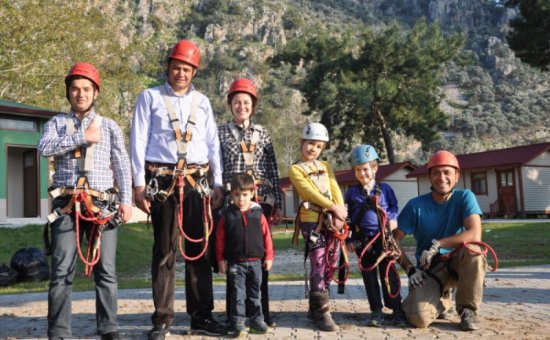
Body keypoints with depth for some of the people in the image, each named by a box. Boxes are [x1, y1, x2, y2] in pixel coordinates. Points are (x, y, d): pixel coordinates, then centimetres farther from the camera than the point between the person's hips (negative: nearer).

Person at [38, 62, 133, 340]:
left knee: (106, 270, 1)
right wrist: (83, 137, -9)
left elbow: (122, 165, 7)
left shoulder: (109, 126, 14)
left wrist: (126, 200, -4)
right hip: (66, 204, 0)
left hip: (102, 204, 0)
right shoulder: (57, 123, 14)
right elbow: (44, 148, -7)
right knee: (62, 271, -2)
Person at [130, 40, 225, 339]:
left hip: (196, 180, 3)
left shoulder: (202, 101, 15)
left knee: (200, 248, 4)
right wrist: (139, 184, -6)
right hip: (162, 180, -3)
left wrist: (219, 184, 8)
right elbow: (139, 141, 2)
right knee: (164, 250, 1)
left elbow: (213, 144, 14)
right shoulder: (150, 97, 7)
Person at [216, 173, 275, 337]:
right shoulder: (227, 214, -4)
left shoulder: (258, 213, -1)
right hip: (235, 262, -1)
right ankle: (237, 323, 9)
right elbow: (220, 238, -1)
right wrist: (221, 259, -3)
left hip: (255, 261, 2)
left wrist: (269, 256, 1)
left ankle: (257, 321, 24)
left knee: (254, 293, 13)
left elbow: (266, 236, 2)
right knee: (238, 294, 2)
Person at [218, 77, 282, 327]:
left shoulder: (262, 133, 11)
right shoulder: (221, 132, 5)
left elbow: (273, 171, 10)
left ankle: (262, 312, 14)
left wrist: (278, 203, 6)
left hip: (261, 200, 2)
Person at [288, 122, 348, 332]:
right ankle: (321, 312, -1)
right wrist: (334, 207, -19)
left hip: (332, 220, 6)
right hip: (312, 220, -6)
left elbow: (335, 190, 8)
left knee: (330, 265, 8)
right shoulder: (295, 169, 2)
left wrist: (340, 214, -8)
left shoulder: (326, 167, 20)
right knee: (319, 266, -9)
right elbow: (310, 192, -10)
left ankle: (315, 307, 20)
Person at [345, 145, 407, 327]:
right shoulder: (351, 192, 5)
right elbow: (347, 217, 8)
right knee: (369, 277, 6)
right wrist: (348, 240, 4)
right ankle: (376, 311, 15)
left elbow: (394, 207, 12)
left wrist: (393, 219, -9)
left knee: (389, 274, 1)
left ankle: (397, 310, 9)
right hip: (362, 240, 2)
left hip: (383, 237, -1)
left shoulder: (385, 188, 3)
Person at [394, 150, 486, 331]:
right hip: (429, 269, 0)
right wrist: (410, 269, -14)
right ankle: (441, 299, 16)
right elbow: (394, 240, -4)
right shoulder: (416, 205, -7)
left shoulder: (464, 197, -9)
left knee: (472, 248, -34)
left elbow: (475, 235, -24)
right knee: (420, 318, -24)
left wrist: (436, 245, -24)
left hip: (458, 264, 0)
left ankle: (467, 309, -10)